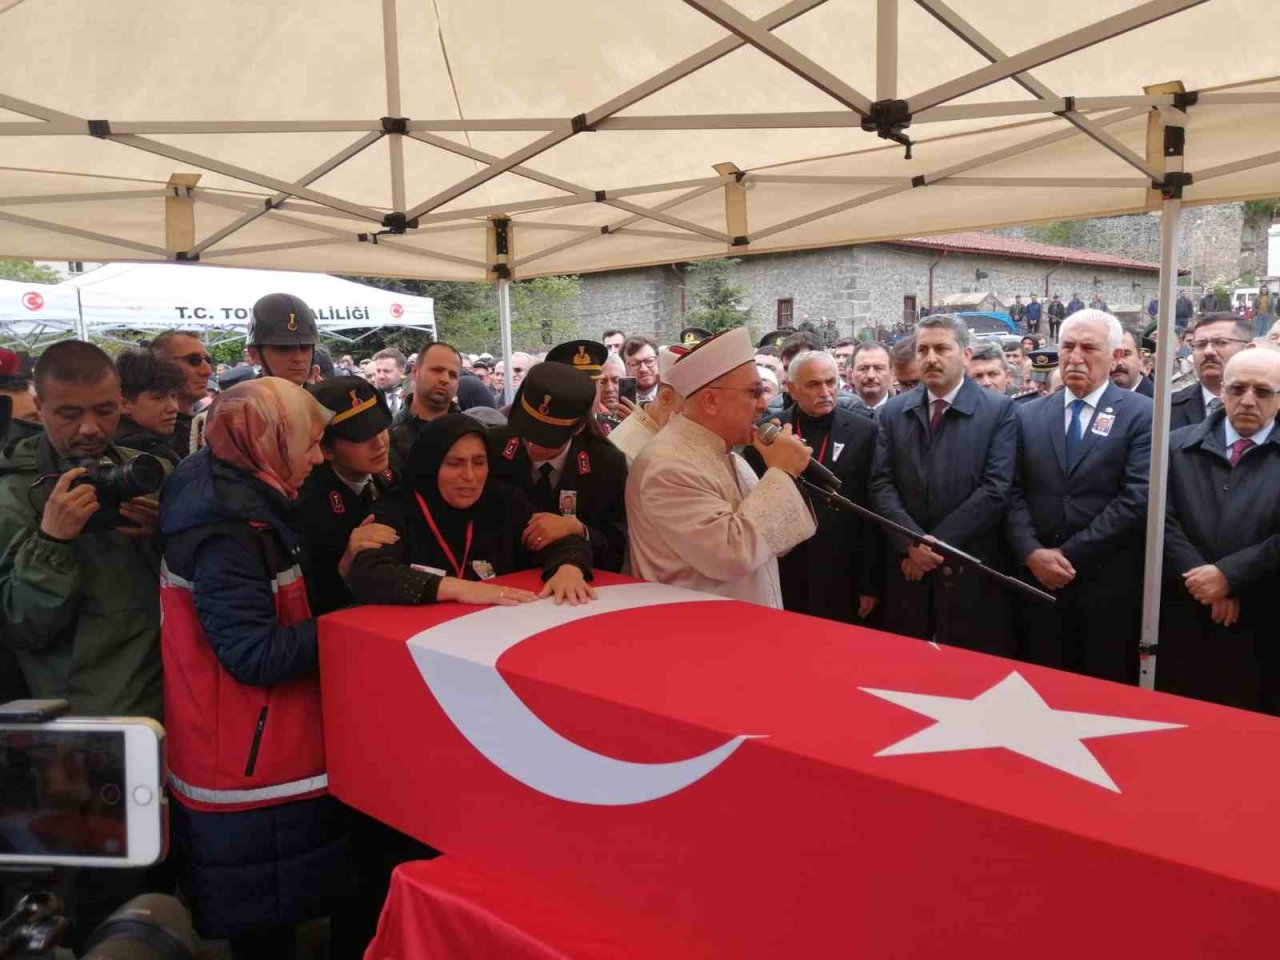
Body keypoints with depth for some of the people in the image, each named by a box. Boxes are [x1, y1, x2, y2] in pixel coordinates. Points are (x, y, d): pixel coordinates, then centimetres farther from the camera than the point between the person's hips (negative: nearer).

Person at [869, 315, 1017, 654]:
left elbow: (995, 488, -11)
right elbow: (881, 484, 1)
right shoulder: (894, 411, 8)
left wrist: (936, 544, -13)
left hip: (969, 570, -3)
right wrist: (912, 542, -13)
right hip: (907, 567, 3)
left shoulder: (998, 409, -3)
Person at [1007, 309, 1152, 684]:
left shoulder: (1141, 414, -3)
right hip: (1040, 580, 3)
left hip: (1110, 585, -3)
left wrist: (1068, 554, -13)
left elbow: (1136, 499, -12)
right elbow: (1015, 493, 3)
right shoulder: (1028, 415, 8)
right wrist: (1032, 553, -11)